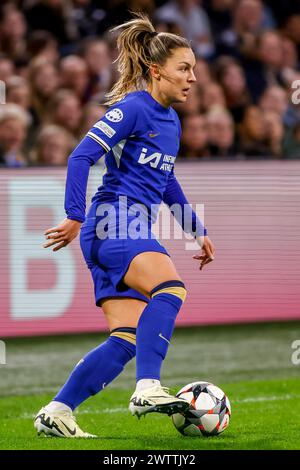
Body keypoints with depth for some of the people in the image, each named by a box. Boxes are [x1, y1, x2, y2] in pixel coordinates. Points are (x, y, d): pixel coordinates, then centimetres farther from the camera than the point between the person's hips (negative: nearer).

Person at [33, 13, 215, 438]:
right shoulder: (133, 108, -8)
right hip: (114, 223, -9)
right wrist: (75, 217, -20)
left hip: (134, 230, 9)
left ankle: (56, 413, 4)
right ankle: (148, 389, -37)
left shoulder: (171, 121, 19)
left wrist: (198, 231, 31)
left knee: (128, 339, 0)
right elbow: (82, 156, -14)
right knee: (170, 288, -31)